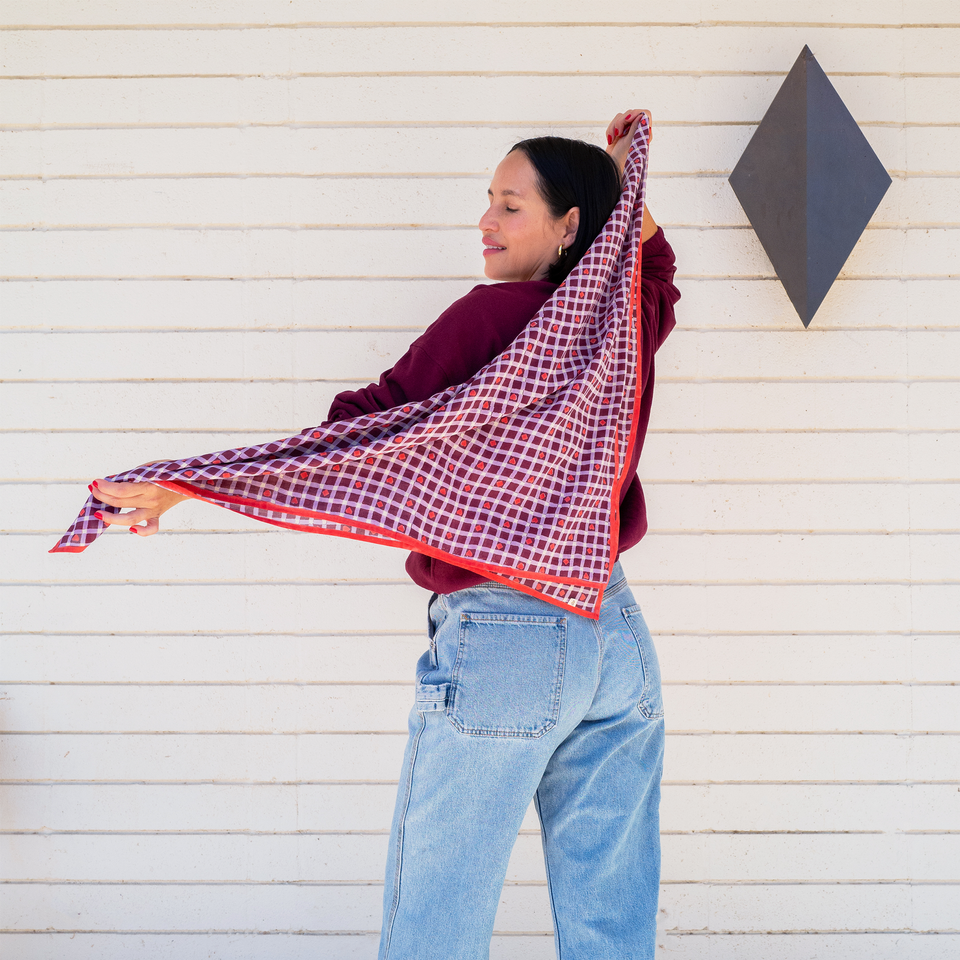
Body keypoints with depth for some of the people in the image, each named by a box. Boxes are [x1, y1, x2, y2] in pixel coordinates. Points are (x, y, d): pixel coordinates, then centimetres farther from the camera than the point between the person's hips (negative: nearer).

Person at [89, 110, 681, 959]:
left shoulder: (497, 315, -11)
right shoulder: (630, 319, 9)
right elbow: (656, 265, 36)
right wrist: (619, 178, 22)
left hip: (501, 638, -7)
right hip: (619, 634, 7)